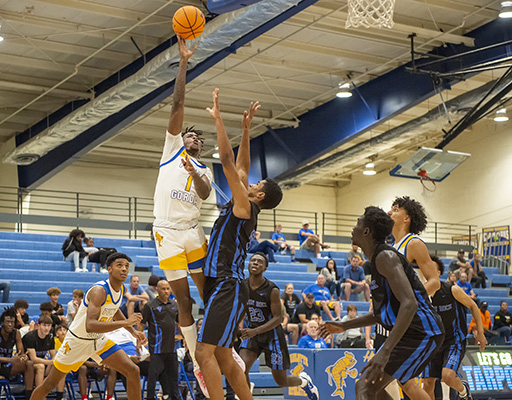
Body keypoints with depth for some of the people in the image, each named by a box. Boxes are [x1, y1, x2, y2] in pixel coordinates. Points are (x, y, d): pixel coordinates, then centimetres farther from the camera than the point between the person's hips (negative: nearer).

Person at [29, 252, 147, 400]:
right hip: (77, 341, -7)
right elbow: (90, 326, -42)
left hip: (99, 340, 7)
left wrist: (133, 331, 12)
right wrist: (126, 322, -43)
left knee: (133, 371, -7)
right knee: (50, 384, 4)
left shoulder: (121, 289, -3)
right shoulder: (99, 290, -29)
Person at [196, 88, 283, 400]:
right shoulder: (243, 208, 17)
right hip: (222, 286, 10)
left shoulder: (245, 207, -6)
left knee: (206, 352, -17)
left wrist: (218, 118, -9)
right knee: (223, 356, 11)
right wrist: (246, 128, 25)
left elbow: (228, 161, -12)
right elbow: (241, 167, 26)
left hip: (228, 287, -10)